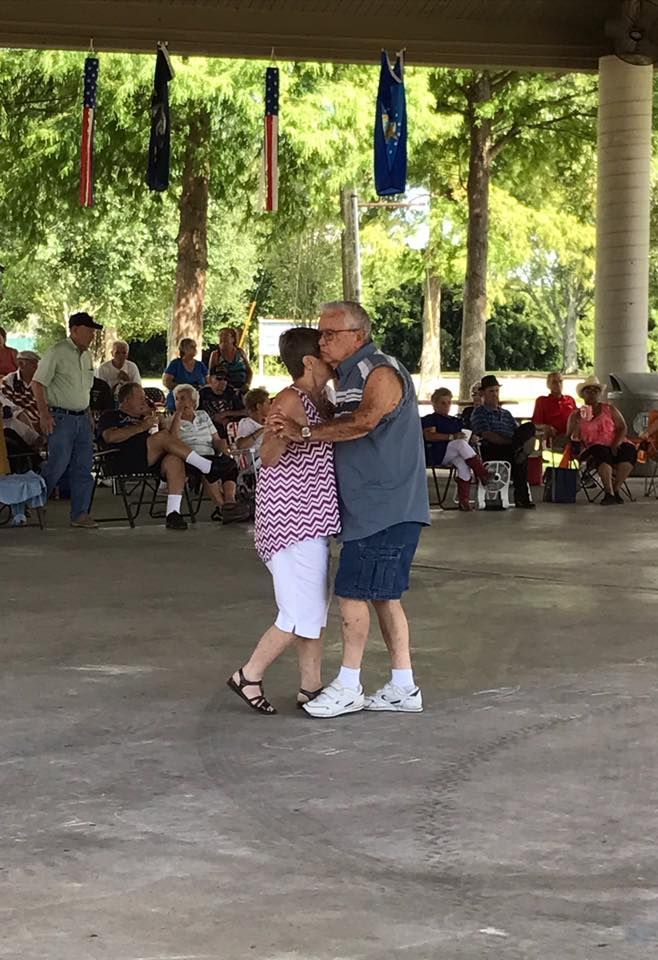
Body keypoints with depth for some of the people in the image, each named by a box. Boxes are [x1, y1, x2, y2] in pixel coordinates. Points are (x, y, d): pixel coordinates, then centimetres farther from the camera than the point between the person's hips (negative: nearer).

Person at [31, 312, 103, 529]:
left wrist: (88, 414, 17)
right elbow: (38, 383, -11)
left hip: (82, 418, 7)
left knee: (83, 468, 5)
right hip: (61, 418, -7)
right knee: (57, 465, -8)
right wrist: (44, 413, -17)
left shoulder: (87, 356, 14)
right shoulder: (56, 353, -10)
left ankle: (80, 514, 9)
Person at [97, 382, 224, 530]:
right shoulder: (111, 416, 22)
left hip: (152, 461, 5)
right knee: (164, 436, -27)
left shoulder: (143, 419, 40)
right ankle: (209, 467, -25)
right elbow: (110, 437, -3)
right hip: (125, 460, -5)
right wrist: (141, 427, -5)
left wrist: (177, 416, 19)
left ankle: (173, 513, -40)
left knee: (175, 460, -30)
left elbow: (172, 439, 30)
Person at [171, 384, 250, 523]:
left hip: (210, 457, 4)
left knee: (230, 463, -28)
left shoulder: (203, 416, 25)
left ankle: (229, 501, -45)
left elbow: (217, 440, 24)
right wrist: (178, 415, -4)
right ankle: (221, 505, -40)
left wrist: (224, 452, 3)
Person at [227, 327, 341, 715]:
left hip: (310, 521, 10)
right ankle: (249, 675, 6)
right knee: (302, 614, -8)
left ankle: (311, 686, 20)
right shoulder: (291, 399, -16)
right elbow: (269, 458, -24)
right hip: (290, 520, -10)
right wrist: (279, 435, -41)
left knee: (317, 610, 13)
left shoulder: (321, 402, 11)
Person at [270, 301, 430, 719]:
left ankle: (348, 688, 2)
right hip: (372, 507, 10)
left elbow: (365, 421, -30)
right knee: (383, 595, 11)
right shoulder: (349, 377, 18)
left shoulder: (382, 373, -14)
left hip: (385, 508, -10)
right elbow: (340, 429, 18)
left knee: (353, 592, -6)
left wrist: (305, 433, -27)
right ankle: (403, 688, 16)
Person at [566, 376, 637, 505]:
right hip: (594, 449, -2)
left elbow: (622, 428, 5)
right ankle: (609, 493, -41)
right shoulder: (576, 415, 13)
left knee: (629, 450, -33)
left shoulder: (609, 409, 15)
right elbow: (571, 439, 5)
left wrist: (615, 444, -14)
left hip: (615, 446, 2)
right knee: (603, 453, -39)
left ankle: (616, 489, -27)